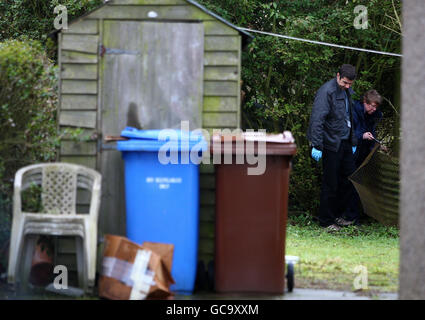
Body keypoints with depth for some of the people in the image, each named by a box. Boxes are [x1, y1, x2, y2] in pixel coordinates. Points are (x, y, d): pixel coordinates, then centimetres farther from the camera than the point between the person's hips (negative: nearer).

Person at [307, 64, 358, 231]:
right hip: (331, 144, -8)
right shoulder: (326, 91, -15)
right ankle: (326, 221, 9)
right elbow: (317, 120, -20)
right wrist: (317, 145, -24)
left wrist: (353, 142, 21)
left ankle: (339, 214, 23)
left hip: (345, 143, 8)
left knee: (350, 179, 9)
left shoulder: (348, 92, 12)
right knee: (330, 184, -2)